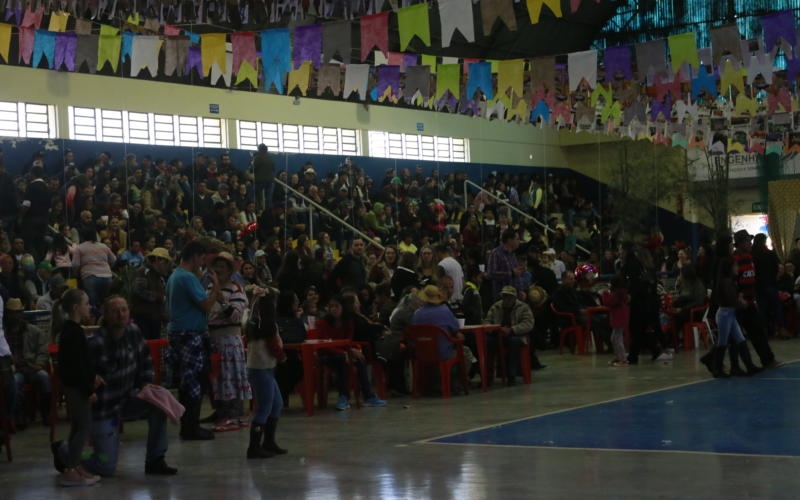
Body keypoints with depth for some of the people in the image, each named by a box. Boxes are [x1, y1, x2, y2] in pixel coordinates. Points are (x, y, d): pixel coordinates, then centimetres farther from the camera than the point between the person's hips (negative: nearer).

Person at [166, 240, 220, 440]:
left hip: (177, 332, 10)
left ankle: (187, 426, 18)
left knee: (185, 382, 13)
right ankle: (191, 428, -4)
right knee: (193, 381, -6)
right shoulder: (188, 278, -17)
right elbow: (206, 305, -20)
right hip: (191, 335, -10)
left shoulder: (173, 276, 14)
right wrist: (215, 285, -7)